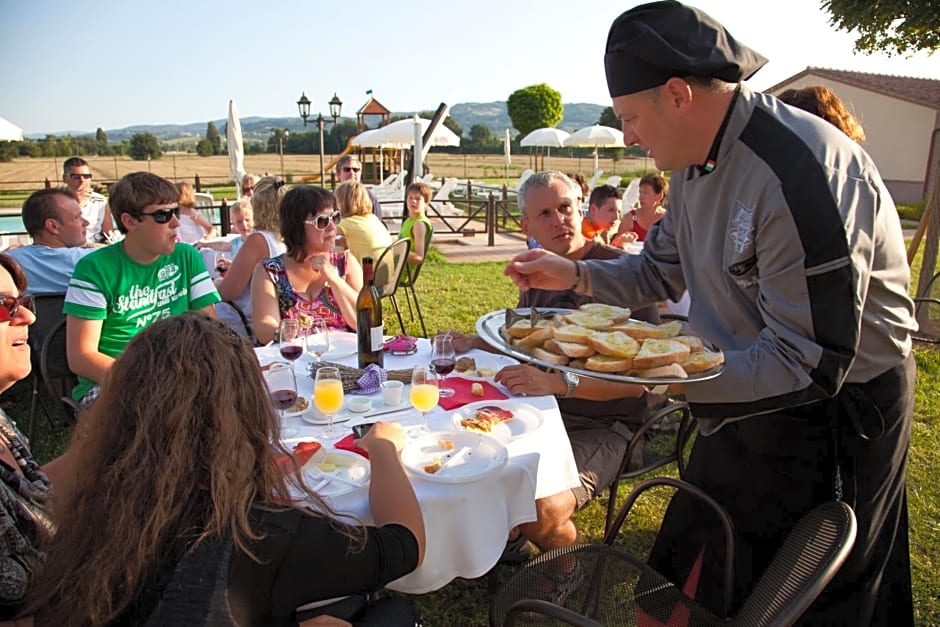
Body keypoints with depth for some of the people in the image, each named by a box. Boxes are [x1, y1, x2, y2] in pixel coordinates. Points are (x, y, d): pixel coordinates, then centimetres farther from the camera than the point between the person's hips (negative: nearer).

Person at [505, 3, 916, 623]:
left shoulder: (803, 171, -30)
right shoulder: (698, 159, -1)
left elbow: (810, 364, -30)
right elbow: (662, 268, 13)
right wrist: (575, 275, -1)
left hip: (834, 415, -8)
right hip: (746, 394, 8)